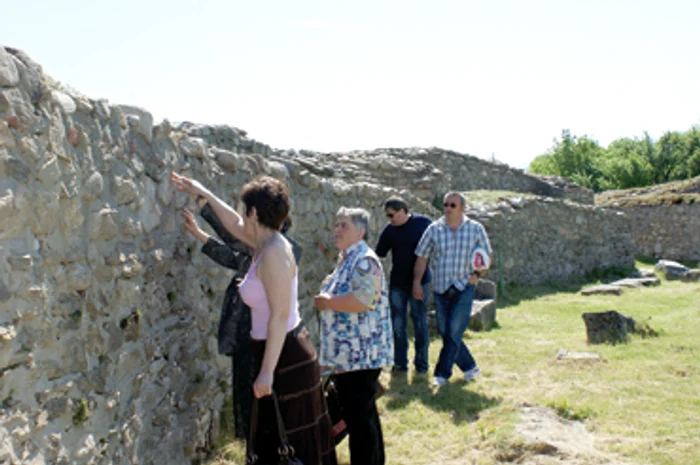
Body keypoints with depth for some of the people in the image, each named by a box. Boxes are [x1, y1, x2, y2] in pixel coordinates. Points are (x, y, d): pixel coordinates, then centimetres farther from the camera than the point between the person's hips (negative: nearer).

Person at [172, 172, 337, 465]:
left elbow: (280, 317, -23)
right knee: (274, 441, 18)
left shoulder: (274, 253, -20)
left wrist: (267, 372, -23)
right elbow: (235, 226, 28)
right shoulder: (267, 245, 8)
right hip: (282, 354, 9)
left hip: (286, 357, -9)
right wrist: (203, 193, 35)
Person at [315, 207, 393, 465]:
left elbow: (364, 299, -28)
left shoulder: (365, 260, -15)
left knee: (359, 416, -3)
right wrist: (327, 293, 9)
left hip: (360, 354, -10)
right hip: (347, 353, 10)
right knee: (361, 413, 19)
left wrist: (326, 302, -17)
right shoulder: (346, 259, 16)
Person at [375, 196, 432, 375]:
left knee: (420, 322, 4)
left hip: (419, 280, -3)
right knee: (398, 323, 6)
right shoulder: (389, 230, 1)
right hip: (397, 282, 3)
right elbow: (378, 254, 5)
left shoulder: (423, 223, -7)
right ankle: (400, 363, 17)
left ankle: (421, 363, 16)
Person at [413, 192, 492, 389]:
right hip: (441, 288, 2)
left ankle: (442, 373, 2)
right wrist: (416, 282, -2)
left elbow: (487, 255, 10)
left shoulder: (476, 229, 1)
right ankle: (470, 366, 25)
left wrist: (477, 274, -7)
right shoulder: (434, 229, 1)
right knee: (445, 332, 7)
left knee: (454, 332, -8)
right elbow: (422, 257, 5)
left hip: (464, 287, -2)